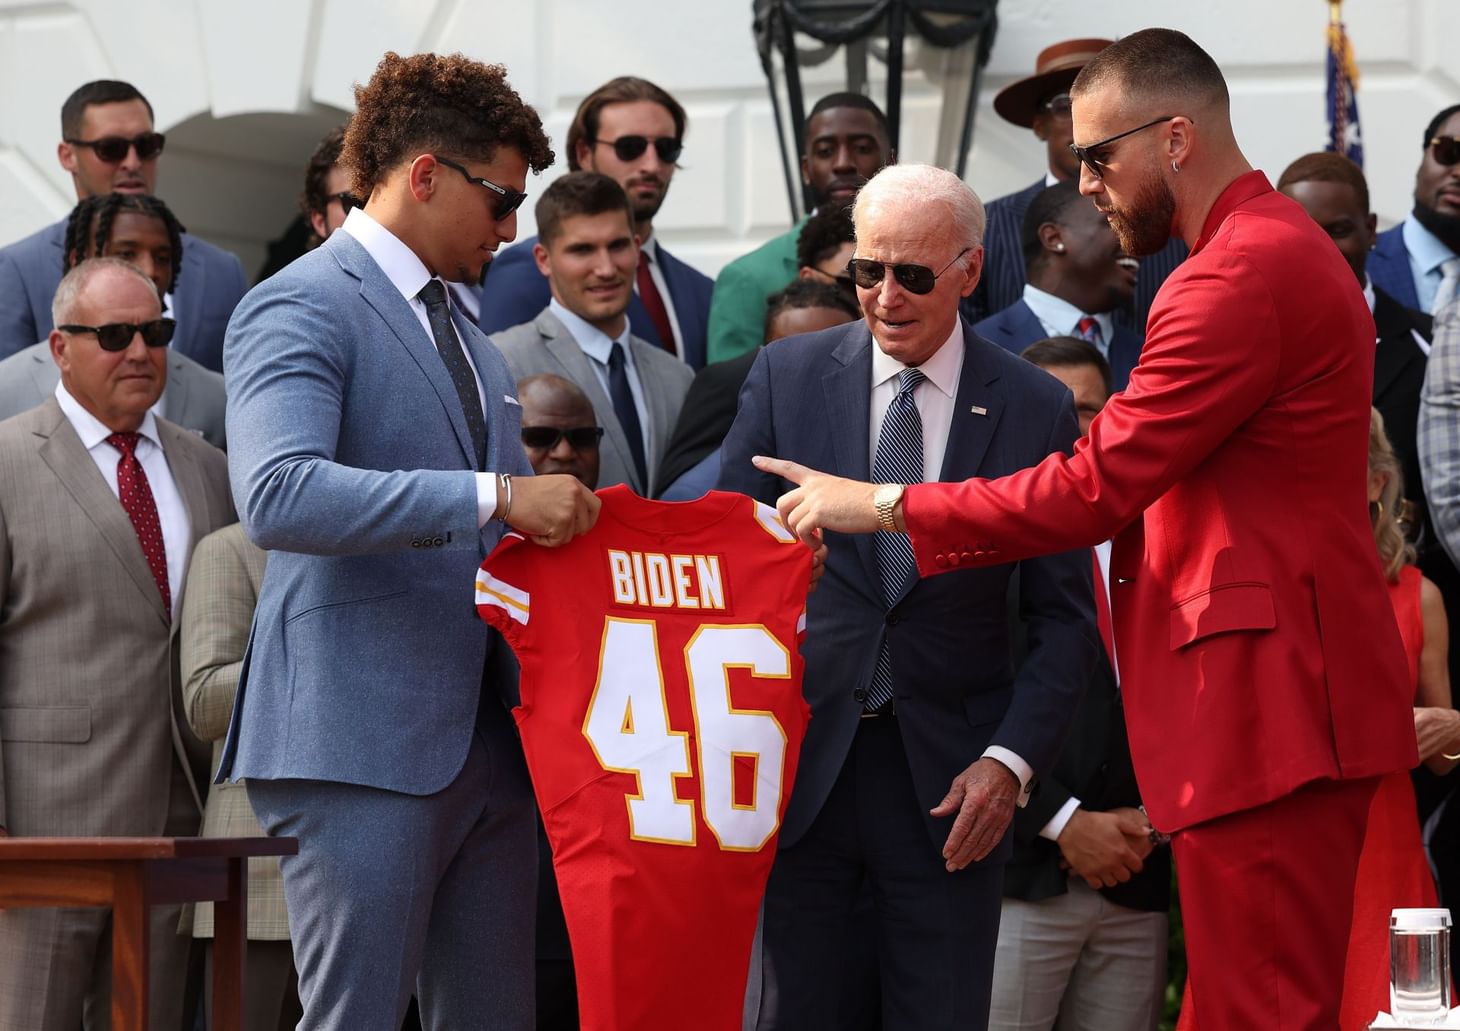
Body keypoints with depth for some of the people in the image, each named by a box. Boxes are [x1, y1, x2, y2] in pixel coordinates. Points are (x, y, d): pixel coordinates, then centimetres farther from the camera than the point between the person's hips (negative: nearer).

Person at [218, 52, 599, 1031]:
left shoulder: (474, 343, 23)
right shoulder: (300, 307, -7)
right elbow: (279, 496, -24)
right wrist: (495, 497, -25)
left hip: (486, 748, 9)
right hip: (360, 747, -8)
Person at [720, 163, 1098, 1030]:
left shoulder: (1036, 408, 1)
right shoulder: (786, 377, 4)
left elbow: (1065, 618, 3)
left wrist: (1011, 760, -9)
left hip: (949, 781, -1)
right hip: (799, 757, 1)